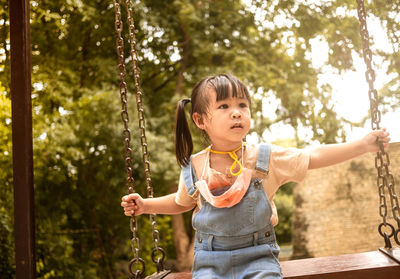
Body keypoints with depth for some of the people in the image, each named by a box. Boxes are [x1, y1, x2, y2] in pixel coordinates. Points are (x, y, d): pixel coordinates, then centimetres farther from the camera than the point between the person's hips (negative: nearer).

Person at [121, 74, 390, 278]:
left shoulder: (265, 157, -5)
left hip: (258, 257, -1)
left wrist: (363, 144, -6)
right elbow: (182, 202, 19)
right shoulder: (194, 167, -1)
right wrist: (146, 205, 8)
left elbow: (314, 157, -2)